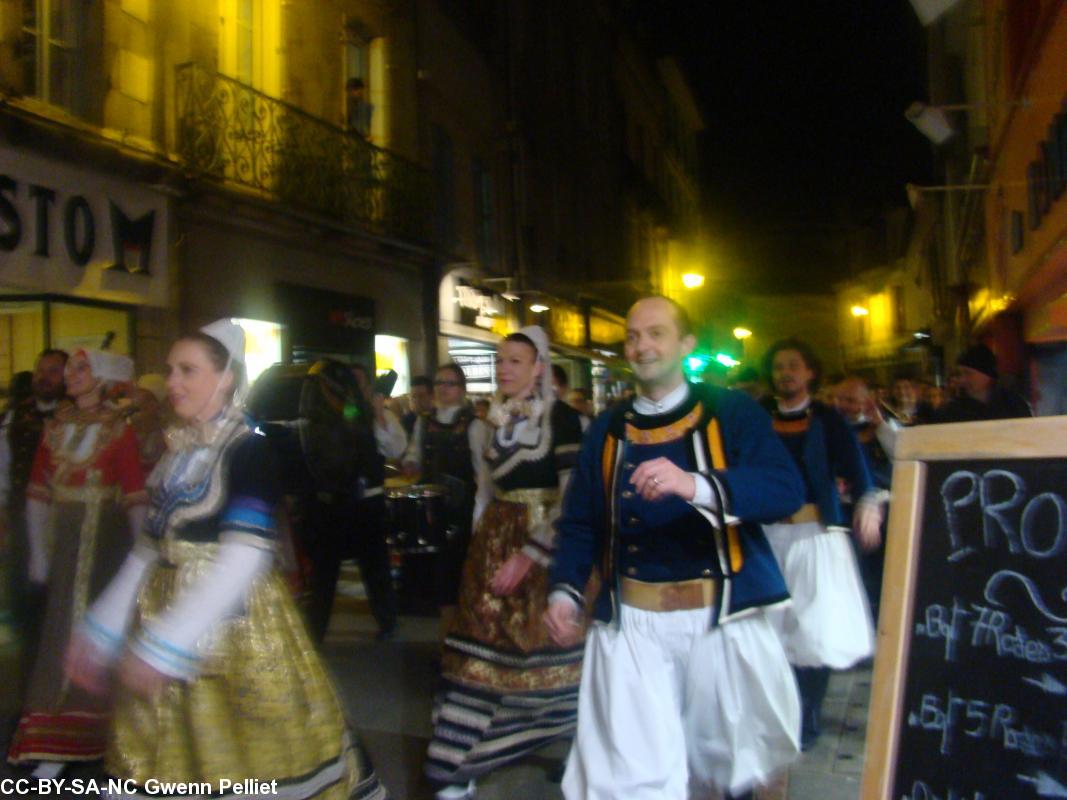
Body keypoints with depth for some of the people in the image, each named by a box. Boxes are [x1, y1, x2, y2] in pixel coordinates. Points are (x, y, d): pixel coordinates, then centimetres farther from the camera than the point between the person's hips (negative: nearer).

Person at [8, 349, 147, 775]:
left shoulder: (118, 430, -6)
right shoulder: (55, 426, 7)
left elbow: (135, 498, -10)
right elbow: (38, 493, 7)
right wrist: (38, 552, 3)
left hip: (106, 540, -4)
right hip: (64, 543, 4)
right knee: (62, 634, 7)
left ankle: (109, 734, 23)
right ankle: (56, 744, 16)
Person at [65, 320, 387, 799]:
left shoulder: (249, 450, -14)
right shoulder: (177, 452, 9)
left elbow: (240, 562, -21)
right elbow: (151, 548, 13)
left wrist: (164, 643, -23)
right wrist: (102, 628, 11)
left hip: (229, 624, -7)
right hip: (165, 612, 7)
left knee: (243, 760, 5)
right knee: (168, 752, 15)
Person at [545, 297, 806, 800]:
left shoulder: (733, 413, -1)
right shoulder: (606, 430, 9)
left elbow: (787, 491, -16)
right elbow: (580, 522, 10)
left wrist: (697, 485, -32)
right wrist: (565, 591, -6)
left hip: (723, 617, -1)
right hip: (630, 621, 2)